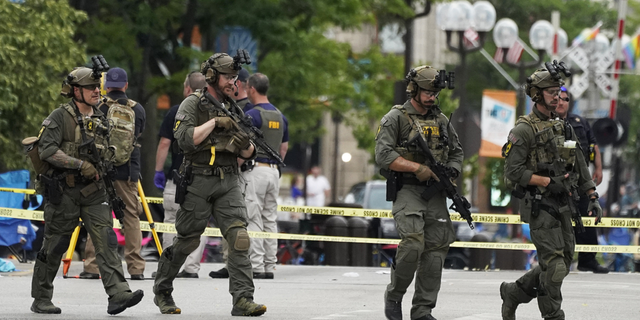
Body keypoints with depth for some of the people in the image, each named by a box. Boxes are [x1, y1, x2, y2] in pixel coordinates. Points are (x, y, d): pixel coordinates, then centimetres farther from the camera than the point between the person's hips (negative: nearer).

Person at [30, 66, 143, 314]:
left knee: (106, 240, -10)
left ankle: (118, 294, -20)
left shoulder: (101, 119, 13)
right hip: (64, 191, -5)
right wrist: (80, 165, -21)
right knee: (54, 247, 3)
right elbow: (47, 150, -19)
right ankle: (41, 299, 16)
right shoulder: (60, 117, -8)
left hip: (94, 191, 5)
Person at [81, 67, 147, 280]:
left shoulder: (98, 108, -3)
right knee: (131, 217, 5)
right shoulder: (138, 110, 5)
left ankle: (92, 267, -1)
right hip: (128, 171, 2)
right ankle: (136, 268, 2)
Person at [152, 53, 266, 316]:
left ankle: (243, 299, -15)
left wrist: (246, 145, -6)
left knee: (239, 237, -11)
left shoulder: (233, 109, 15)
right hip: (198, 182, -4)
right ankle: (162, 290, 23)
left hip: (228, 184, 4)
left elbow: (248, 155, 18)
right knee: (186, 241, 4)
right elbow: (184, 139, -17)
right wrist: (215, 122, -16)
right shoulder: (193, 104, -2)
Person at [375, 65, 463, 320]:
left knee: (436, 249, -1)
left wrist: (452, 172, 2)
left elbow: (457, 152, 24)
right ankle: (394, 295, -1)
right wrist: (417, 168, -18)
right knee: (413, 242, -22)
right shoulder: (396, 118, -2)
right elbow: (383, 155, -12)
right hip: (408, 191, -5)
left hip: (435, 193, 6)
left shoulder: (441, 120, 15)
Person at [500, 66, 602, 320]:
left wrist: (592, 198, 10)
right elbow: (513, 172, -14)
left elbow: (580, 166, 18)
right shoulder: (524, 130, -8)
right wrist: (548, 182, -19)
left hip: (562, 204, 8)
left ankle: (514, 292, 24)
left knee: (562, 263, 8)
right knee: (554, 263, -10)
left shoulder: (563, 128, 15)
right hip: (539, 206, -7)